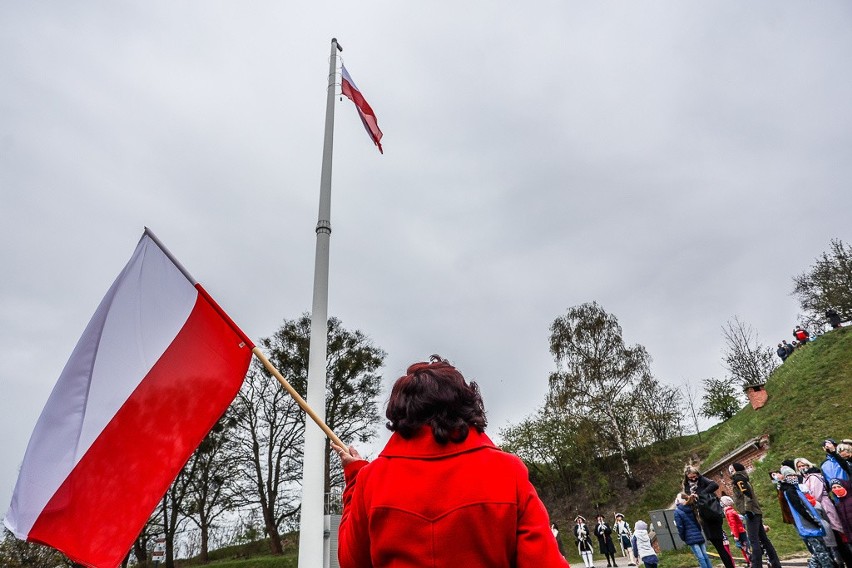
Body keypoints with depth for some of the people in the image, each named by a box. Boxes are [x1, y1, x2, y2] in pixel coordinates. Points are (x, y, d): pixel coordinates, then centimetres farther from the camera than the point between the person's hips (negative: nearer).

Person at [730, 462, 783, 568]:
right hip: (755, 511, 10)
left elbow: (747, 493, -19)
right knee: (763, 538, 13)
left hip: (751, 512, -10)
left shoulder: (738, 478, -5)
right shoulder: (743, 479, 22)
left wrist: (747, 509, -23)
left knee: (754, 540, -11)